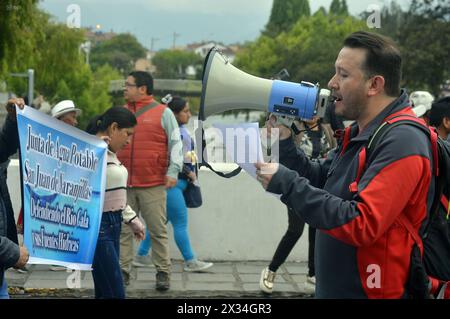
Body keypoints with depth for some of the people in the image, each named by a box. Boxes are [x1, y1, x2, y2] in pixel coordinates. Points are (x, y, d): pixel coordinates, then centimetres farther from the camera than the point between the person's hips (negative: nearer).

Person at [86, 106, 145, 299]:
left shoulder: (110, 154, 17)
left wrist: (133, 221, 29)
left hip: (113, 224, 10)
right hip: (97, 225, -10)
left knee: (105, 292, 11)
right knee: (115, 293, -11)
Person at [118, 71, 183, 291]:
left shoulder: (163, 113, 2)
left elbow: (175, 143, -1)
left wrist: (173, 171, -10)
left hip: (153, 184, -4)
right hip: (123, 184, 4)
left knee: (158, 231, 1)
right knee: (123, 230, 4)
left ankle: (163, 273, 9)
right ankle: (122, 271, 11)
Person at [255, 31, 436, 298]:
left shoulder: (402, 143, -21)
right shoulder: (359, 133, 10)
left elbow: (361, 225, -28)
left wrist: (287, 183, -25)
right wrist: (285, 144, -3)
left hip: (367, 290, -9)